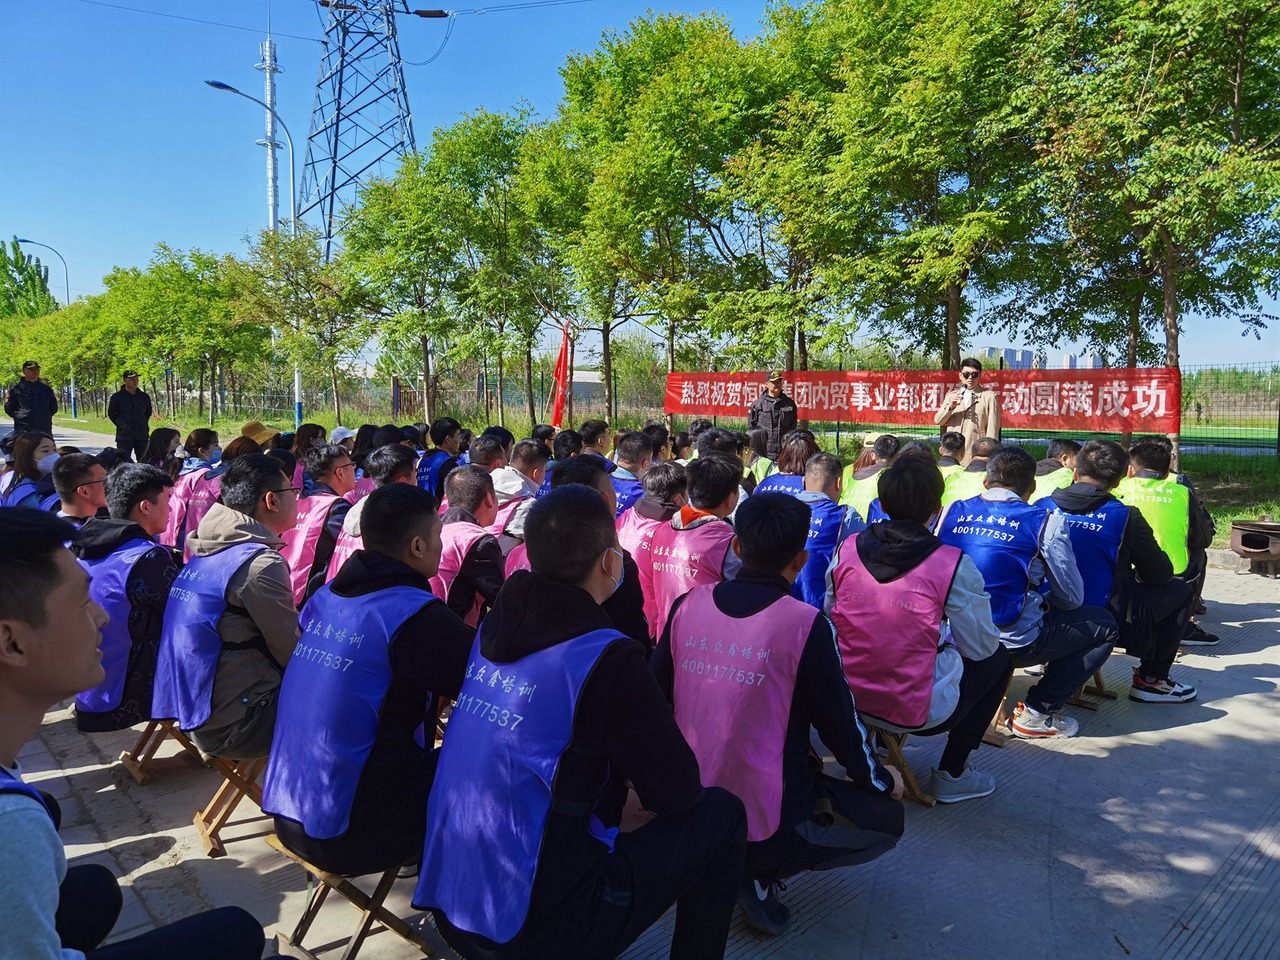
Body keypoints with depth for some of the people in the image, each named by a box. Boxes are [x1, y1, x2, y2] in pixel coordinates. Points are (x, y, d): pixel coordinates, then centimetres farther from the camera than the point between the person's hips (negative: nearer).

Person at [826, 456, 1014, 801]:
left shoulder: (847, 549, -5)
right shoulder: (953, 566, -15)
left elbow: (830, 615, 7)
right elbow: (980, 648, -5)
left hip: (848, 696, 5)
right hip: (919, 712, -5)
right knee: (998, 659, 20)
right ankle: (951, 774, 22)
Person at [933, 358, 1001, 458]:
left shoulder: (989, 397, 3)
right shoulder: (951, 396, 16)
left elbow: (992, 430, 1)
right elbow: (938, 421, 9)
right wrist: (950, 407, -8)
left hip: (976, 455, -4)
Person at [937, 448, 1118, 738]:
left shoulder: (951, 512, 2)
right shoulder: (1045, 522, -7)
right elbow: (1072, 599, 0)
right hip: (1014, 643, -6)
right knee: (1105, 626, 16)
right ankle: (1036, 713, 7)